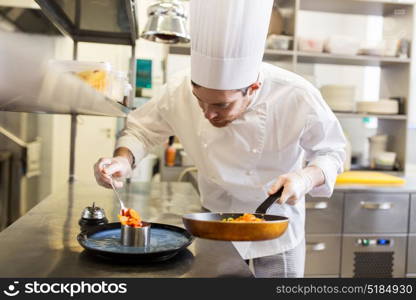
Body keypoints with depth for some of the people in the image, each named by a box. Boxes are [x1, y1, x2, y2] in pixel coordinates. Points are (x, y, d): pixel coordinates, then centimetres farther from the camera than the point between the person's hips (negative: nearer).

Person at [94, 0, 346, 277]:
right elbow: (141, 130, -8)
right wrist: (124, 159, -29)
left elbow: (332, 151, -15)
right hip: (216, 221, 1)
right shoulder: (180, 92, -26)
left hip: (279, 222, -1)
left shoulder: (298, 98, -31)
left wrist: (307, 178, -36)